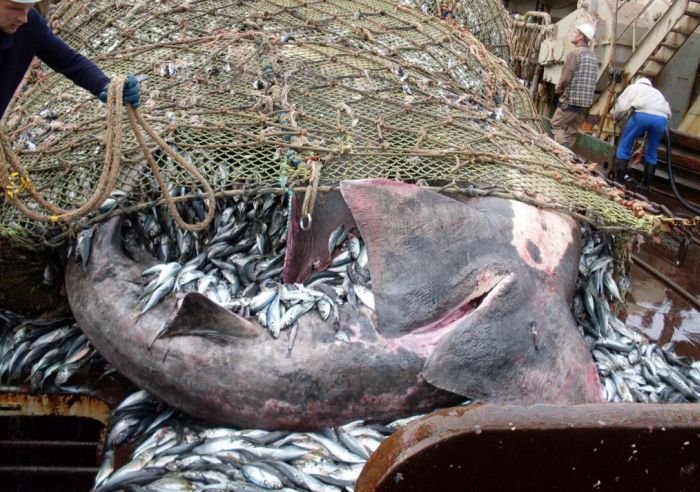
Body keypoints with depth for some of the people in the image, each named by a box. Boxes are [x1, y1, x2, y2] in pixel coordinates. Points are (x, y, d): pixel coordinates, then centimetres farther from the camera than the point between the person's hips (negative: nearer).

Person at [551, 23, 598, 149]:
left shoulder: (575, 52, -11)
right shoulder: (593, 55, 12)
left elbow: (566, 77, -15)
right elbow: (593, 79, 15)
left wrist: (558, 89, 3)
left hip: (571, 99, -7)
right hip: (586, 101, 7)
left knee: (556, 125, 0)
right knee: (572, 131, 12)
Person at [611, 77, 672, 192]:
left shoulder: (634, 87, 28)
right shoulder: (657, 92, 41)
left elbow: (622, 106, 11)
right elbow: (667, 110, 26)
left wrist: (615, 117, 30)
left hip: (642, 114, -4)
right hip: (661, 118, 4)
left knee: (624, 147, 7)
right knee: (651, 153, 18)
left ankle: (618, 181, 3)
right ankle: (646, 186, 21)